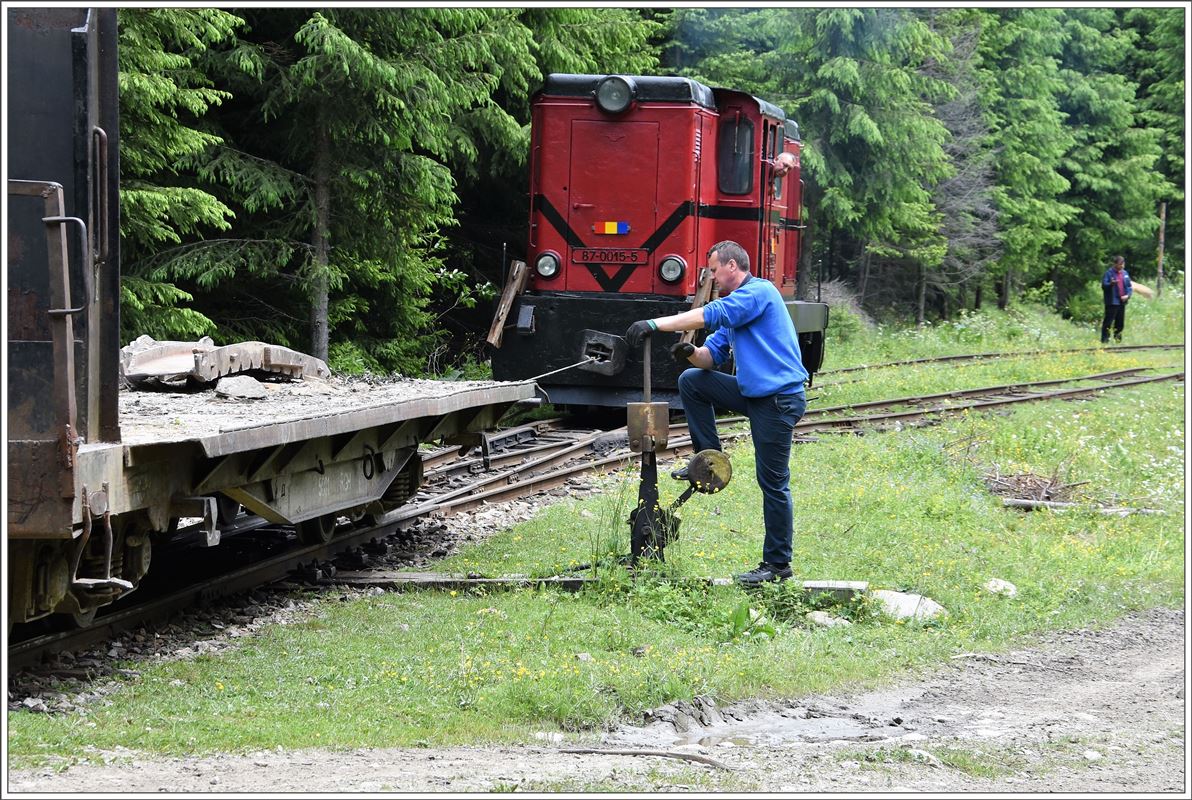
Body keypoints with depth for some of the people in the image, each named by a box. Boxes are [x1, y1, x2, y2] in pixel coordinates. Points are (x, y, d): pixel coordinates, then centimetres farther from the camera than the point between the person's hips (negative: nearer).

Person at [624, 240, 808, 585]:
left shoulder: (759, 291, -12)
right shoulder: (734, 305, 19)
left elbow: (709, 316, -22)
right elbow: (713, 356, 16)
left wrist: (655, 324, -23)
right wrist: (692, 354, -8)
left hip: (779, 398, -9)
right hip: (752, 394, 9)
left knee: (773, 483, -5)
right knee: (691, 380, 6)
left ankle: (777, 564, 2)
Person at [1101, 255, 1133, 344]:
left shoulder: (1125, 273, 11)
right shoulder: (1109, 273, -7)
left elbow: (1129, 287, 15)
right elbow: (1104, 286, -12)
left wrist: (1128, 295, -3)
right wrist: (1111, 284, -32)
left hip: (1122, 302, 6)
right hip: (1112, 302, -6)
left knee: (1120, 323, 13)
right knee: (1108, 322, -8)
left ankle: (1117, 340, 26)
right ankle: (1105, 340, -7)